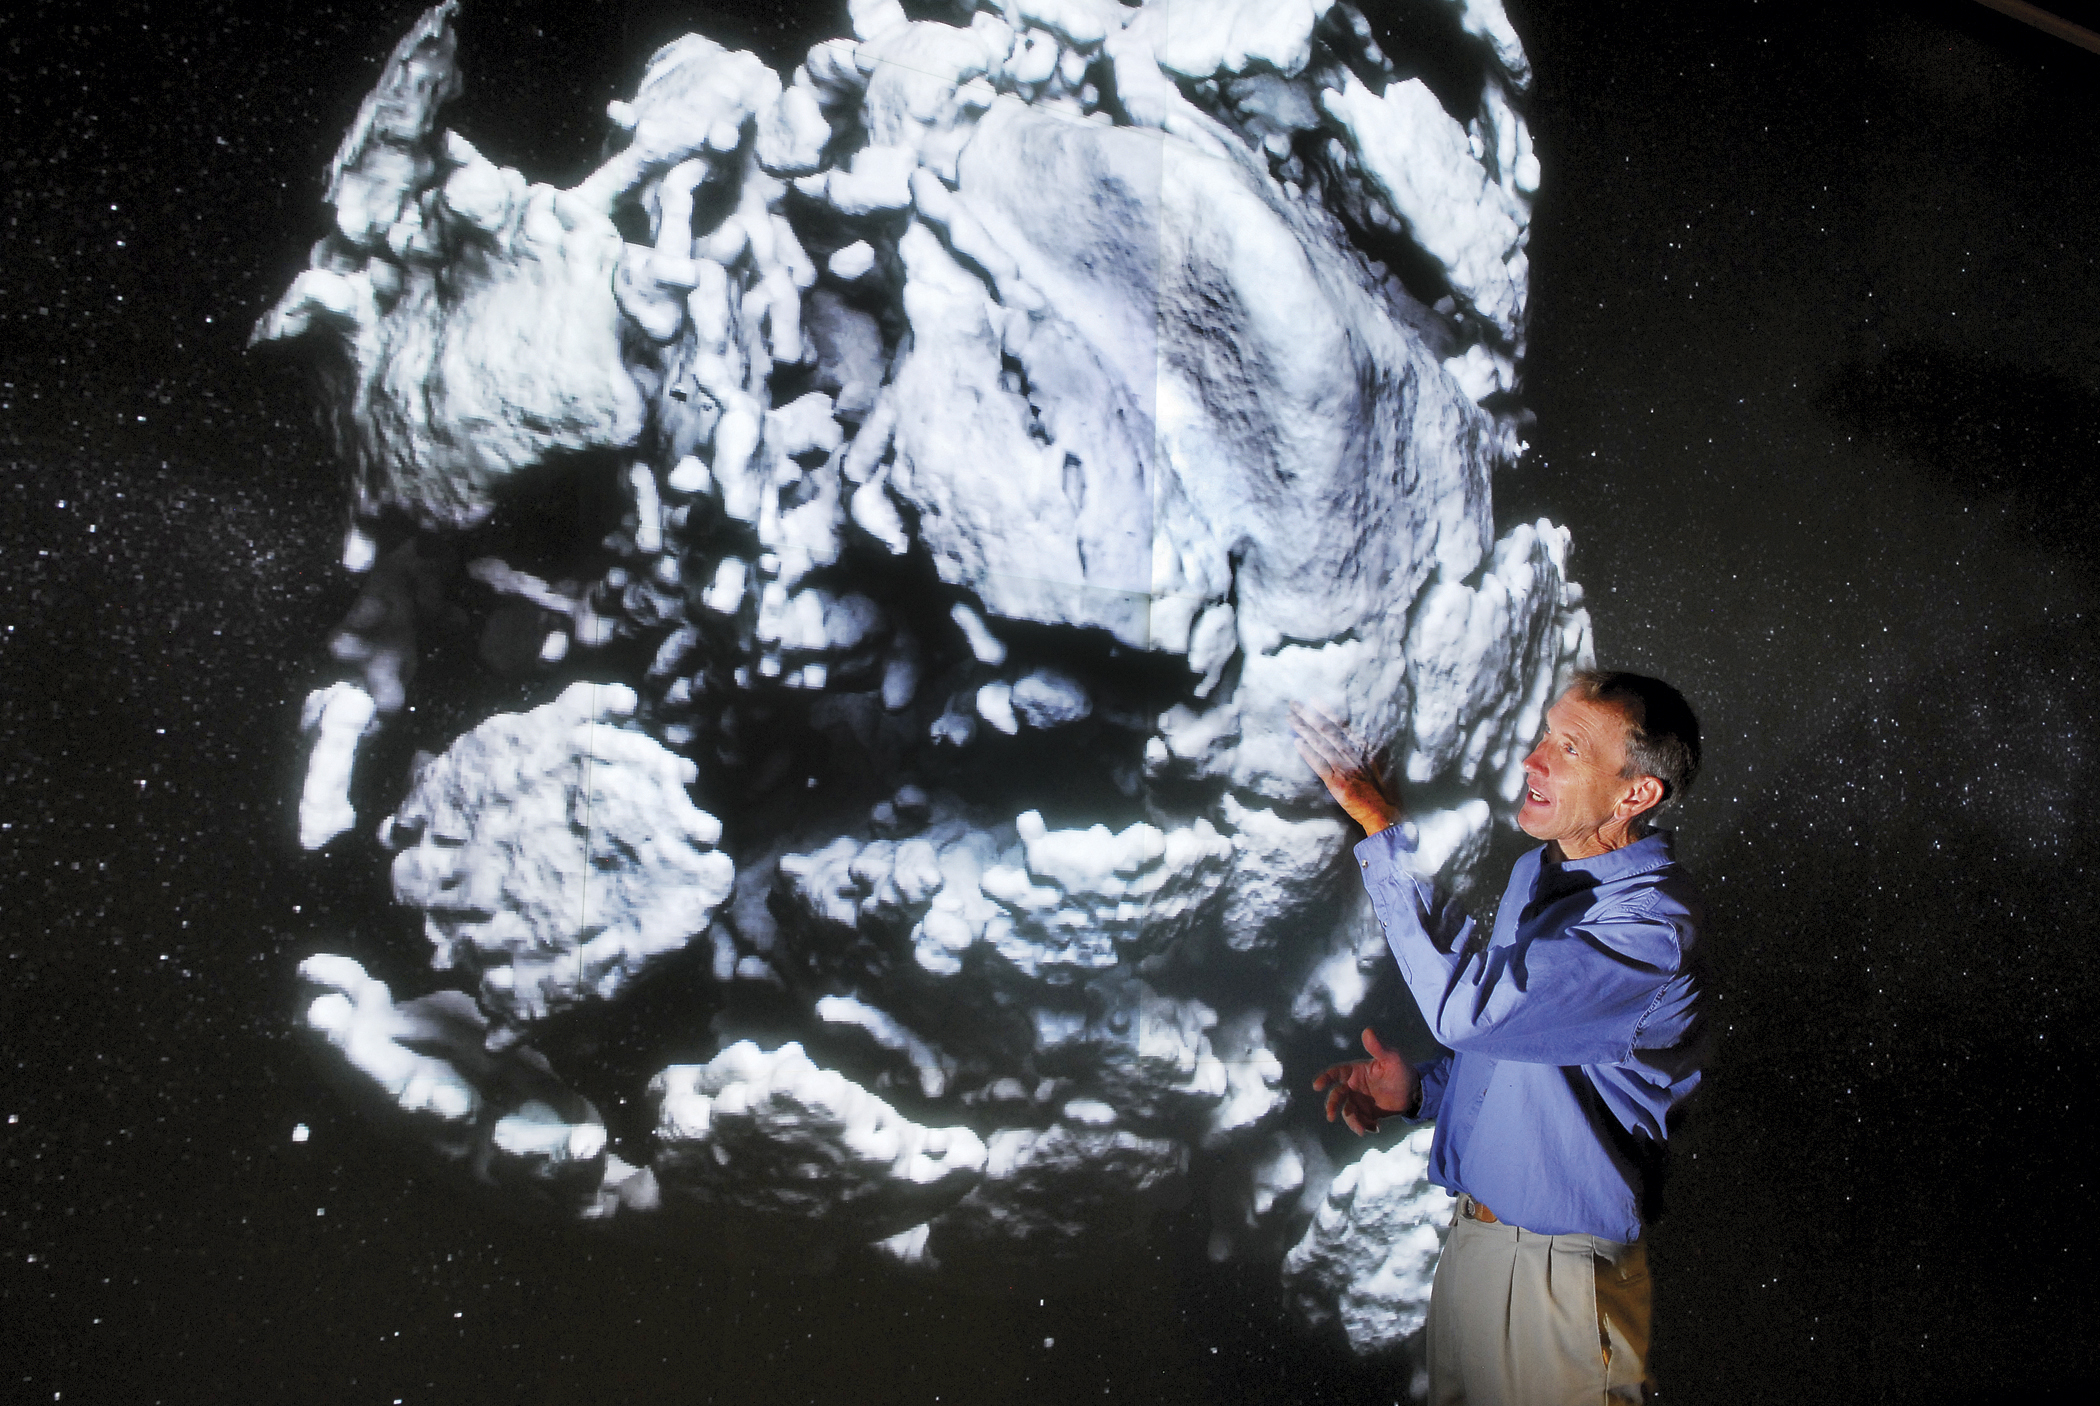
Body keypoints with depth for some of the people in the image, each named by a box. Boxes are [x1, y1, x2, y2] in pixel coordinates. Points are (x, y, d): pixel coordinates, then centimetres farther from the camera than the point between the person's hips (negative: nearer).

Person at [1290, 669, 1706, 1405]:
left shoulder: (1652, 924, -24)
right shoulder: (1538, 870, 5)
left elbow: (1472, 1005, -37)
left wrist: (1384, 829, -36)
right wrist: (1419, 1087, 0)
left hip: (1555, 1271, -8)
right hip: (1471, 1234, 8)